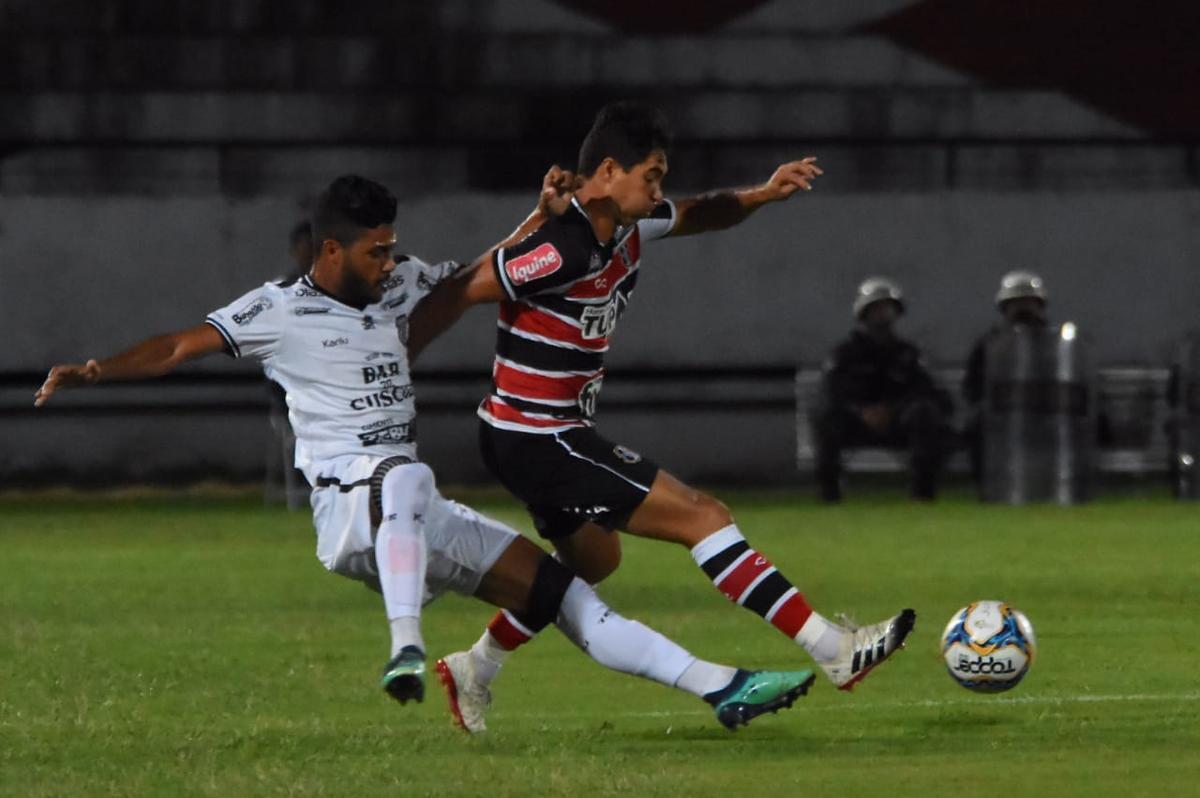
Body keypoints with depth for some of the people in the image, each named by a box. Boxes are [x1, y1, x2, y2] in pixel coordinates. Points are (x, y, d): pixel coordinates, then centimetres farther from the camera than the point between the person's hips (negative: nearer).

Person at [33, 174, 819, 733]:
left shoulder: (400, 285, 13)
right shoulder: (280, 310, -4)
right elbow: (179, 348, -8)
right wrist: (92, 371, -22)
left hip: (419, 520, 6)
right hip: (346, 511, -6)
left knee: (563, 589, 1)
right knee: (406, 477, -42)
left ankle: (722, 688, 1)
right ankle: (406, 652, -51)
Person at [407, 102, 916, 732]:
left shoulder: (625, 229, 4)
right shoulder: (562, 248, -24)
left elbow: (698, 217, 22)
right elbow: (455, 296, -22)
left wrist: (762, 194, 5)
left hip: (559, 435, 11)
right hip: (535, 439, -11)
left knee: (593, 560, 32)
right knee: (703, 517, -12)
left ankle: (475, 670, 41)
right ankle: (834, 652, -14)